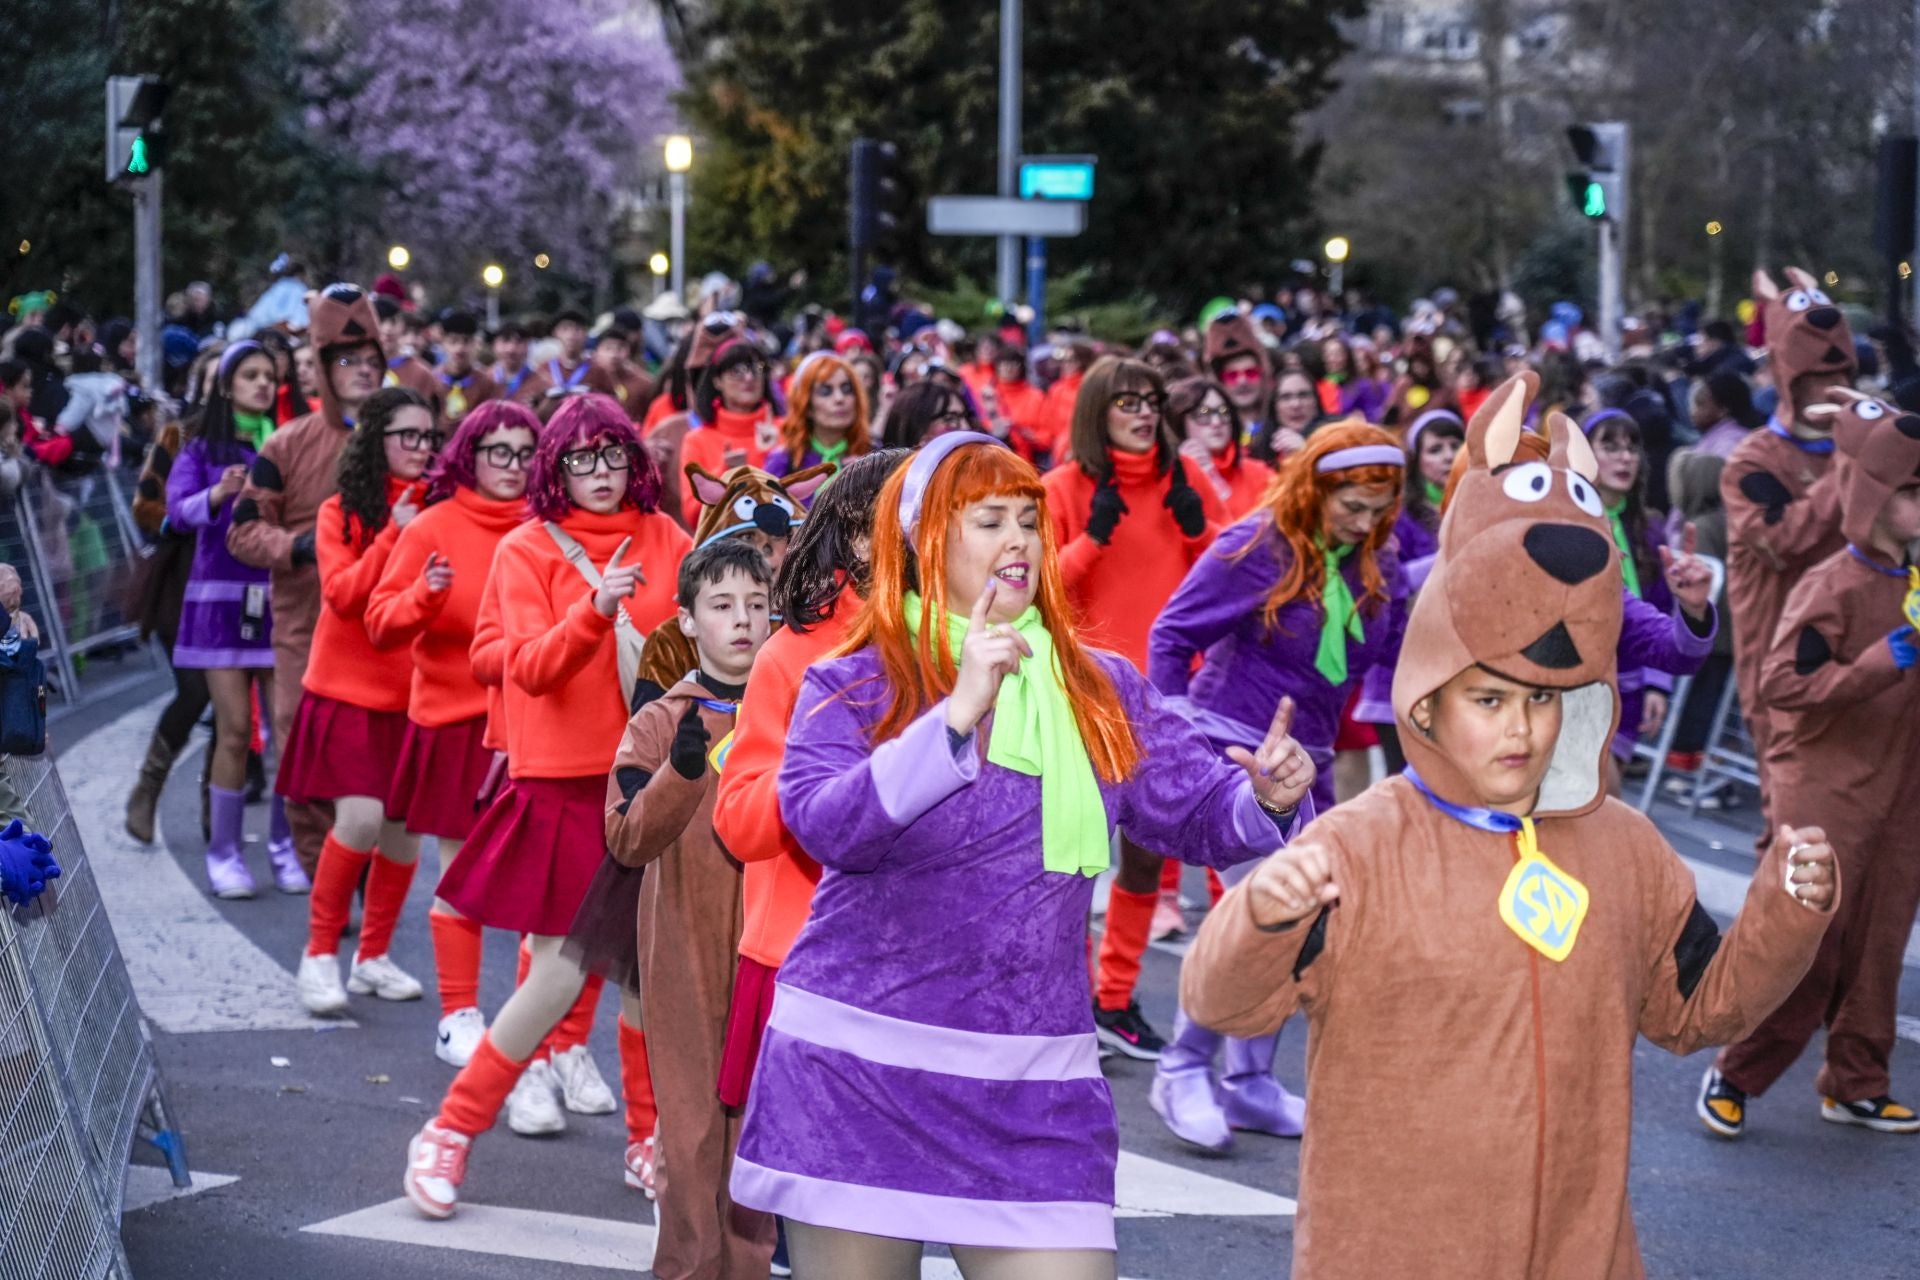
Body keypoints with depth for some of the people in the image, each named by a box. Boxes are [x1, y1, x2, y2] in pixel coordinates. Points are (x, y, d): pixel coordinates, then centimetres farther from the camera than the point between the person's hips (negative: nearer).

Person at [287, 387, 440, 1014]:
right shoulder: (342, 512, -2)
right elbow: (342, 593, -14)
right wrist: (393, 535, -21)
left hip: (413, 693, 4)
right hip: (349, 690, -3)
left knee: (403, 826, 4)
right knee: (361, 816, -16)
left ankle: (373, 956, 21)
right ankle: (320, 952, 0)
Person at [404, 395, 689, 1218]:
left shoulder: (665, 541, 6)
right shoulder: (528, 551, -3)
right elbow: (530, 666, -15)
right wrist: (596, 609, -29)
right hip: (563, 783, -3)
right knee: (559, 976, -5)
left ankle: (648, 1141, 22)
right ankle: (449, 1134, 10)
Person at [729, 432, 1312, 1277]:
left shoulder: (1102, 690, 8)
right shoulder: (850, 686, -2)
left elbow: (1197, 813, 7)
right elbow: (825, 824, -19)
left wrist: (1265, 797, -16)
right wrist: (956, 715, -26)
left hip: (1036, 1088, 2)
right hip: (859, 1066, -2)